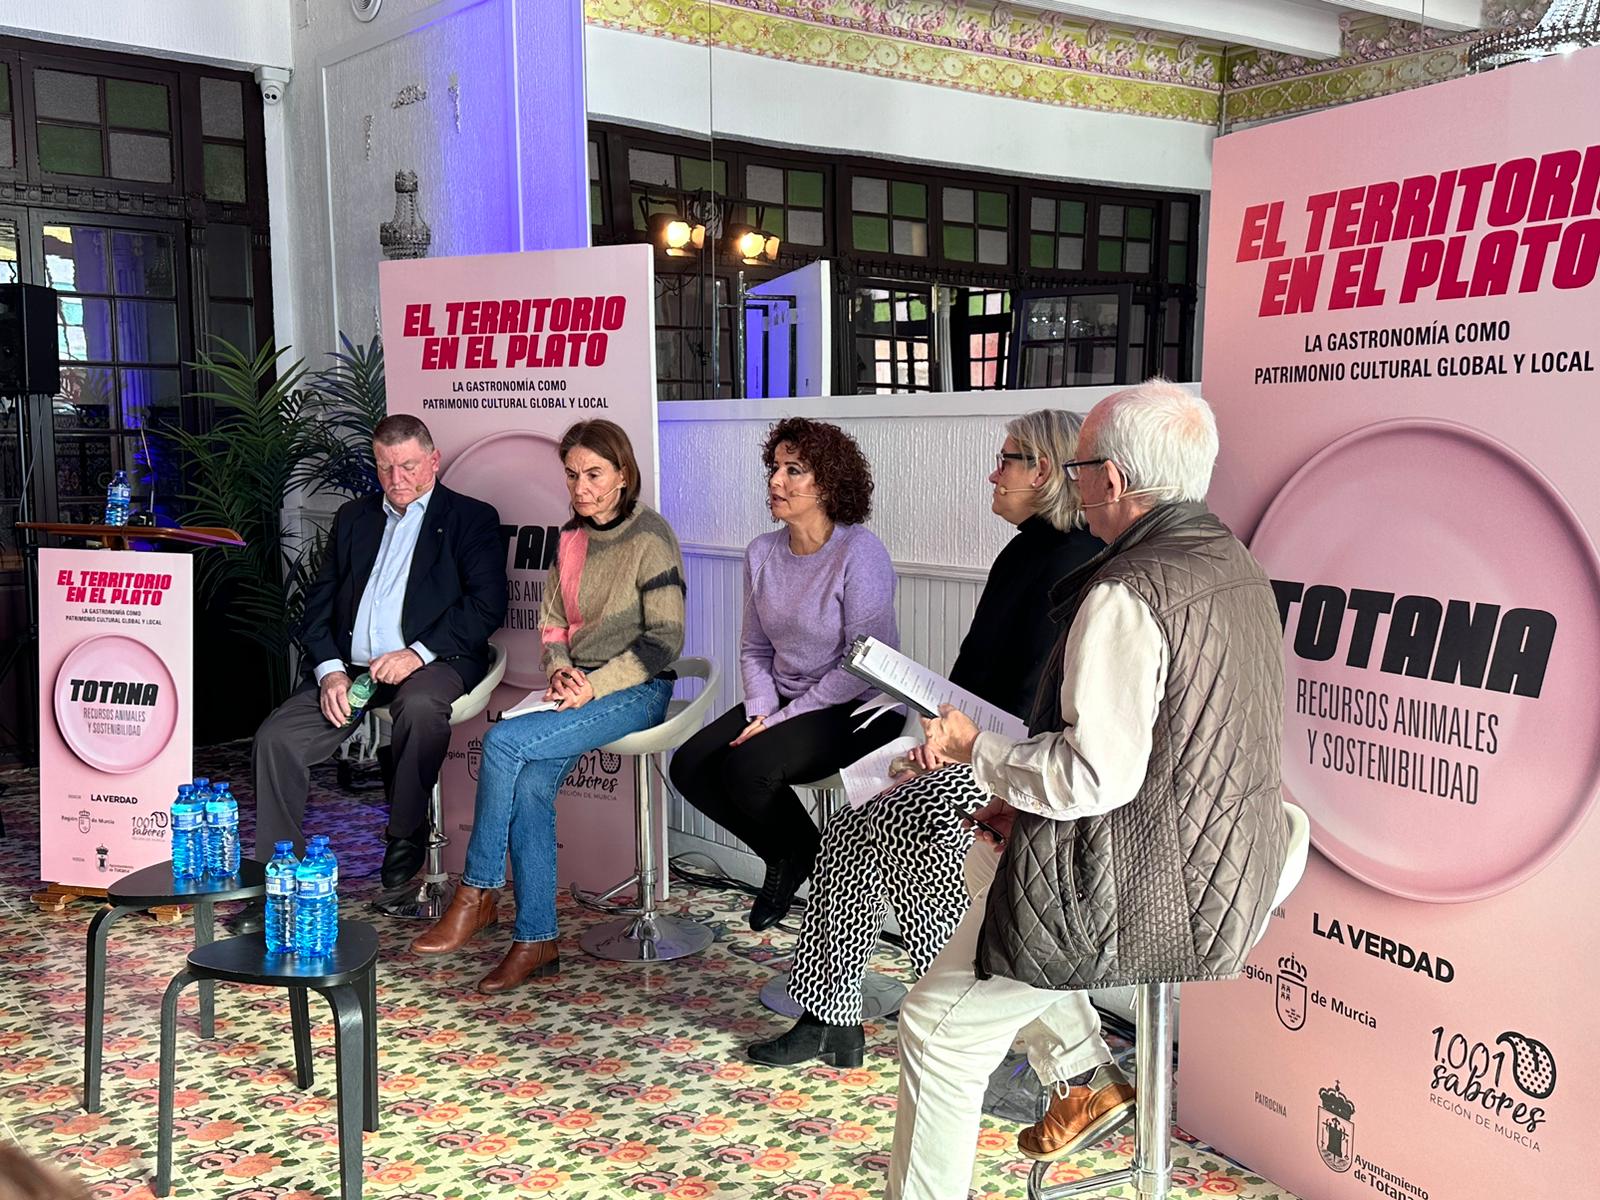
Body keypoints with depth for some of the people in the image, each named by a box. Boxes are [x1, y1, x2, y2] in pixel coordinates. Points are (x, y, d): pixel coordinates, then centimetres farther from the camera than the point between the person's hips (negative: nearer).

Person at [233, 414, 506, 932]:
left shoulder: (472, 518, 7)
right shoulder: (352, 518, 22)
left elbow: (487, 605, -6)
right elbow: (318, 603, 16)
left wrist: (419, 653, -17)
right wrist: (329, 670, -3)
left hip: (431, 663, -4)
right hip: (349, 669, 5)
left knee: (420, 705, -38)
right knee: (276, 736, -17)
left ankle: (407, 836, -15)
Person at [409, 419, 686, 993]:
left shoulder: (651, 536, -10)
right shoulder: (571, 538, 11)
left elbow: (664, 640, -12)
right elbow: (552, 621, 18)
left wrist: (594, 687, -18)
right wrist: (560, 669, -3)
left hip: (635, 690, -6)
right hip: (577, 684, 6)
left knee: (503, 741, -24)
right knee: (530, 786, -19)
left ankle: (478, 893, -10)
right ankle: (535, 942, -12)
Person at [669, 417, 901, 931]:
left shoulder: (860, 554, -17)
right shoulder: (762, 553, 5)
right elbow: (755, 648, 13)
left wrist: (782, 720, -18)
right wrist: (761, 711, -6)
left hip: (855, 710, -7)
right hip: (781, 703, 7)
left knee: (748, 768, -28)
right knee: (690, 766, -10)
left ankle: (802, 854, 5)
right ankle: (784, 856, 12)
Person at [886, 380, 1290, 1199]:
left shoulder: (1126, 596, -24)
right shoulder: (1233, 566, 7)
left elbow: (1097, 776, -27)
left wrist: (976, 749, -11)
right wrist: (1028, 797, 12)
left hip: (1139, 900, -10)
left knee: (940, 1028, 3)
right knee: (986, 859, 29)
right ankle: (1087, 1079, 29)